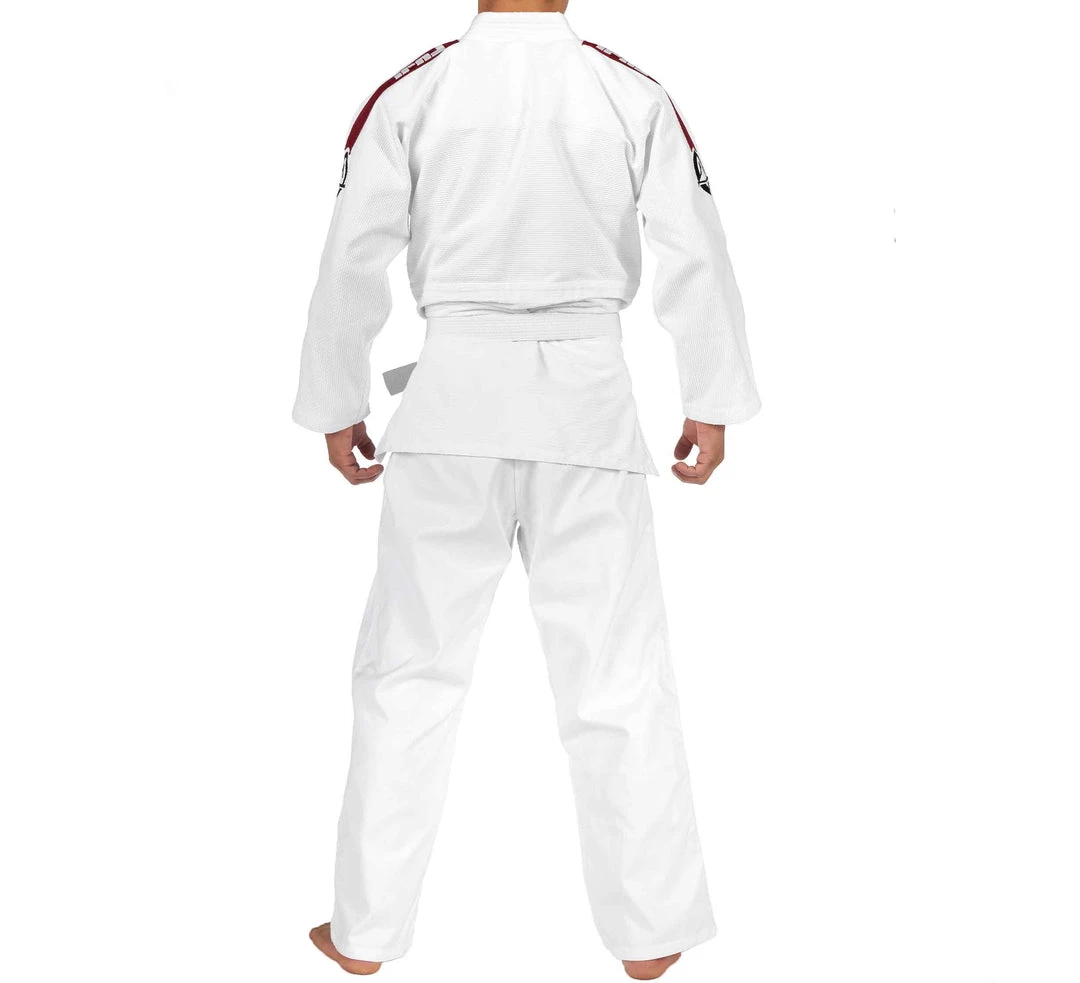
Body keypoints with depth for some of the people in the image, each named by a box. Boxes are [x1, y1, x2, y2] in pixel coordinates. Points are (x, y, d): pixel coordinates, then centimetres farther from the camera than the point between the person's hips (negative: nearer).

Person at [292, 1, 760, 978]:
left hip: (456, 394, 0)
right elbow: (696, 256, 0)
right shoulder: (634, 96, -2)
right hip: (586, 396, 0)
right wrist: (713, 403, 10)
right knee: (619, 674, 9)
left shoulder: (408, 96, -3)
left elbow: (354, 263, -1)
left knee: (410, 667, 11)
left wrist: (337, 407, 10)